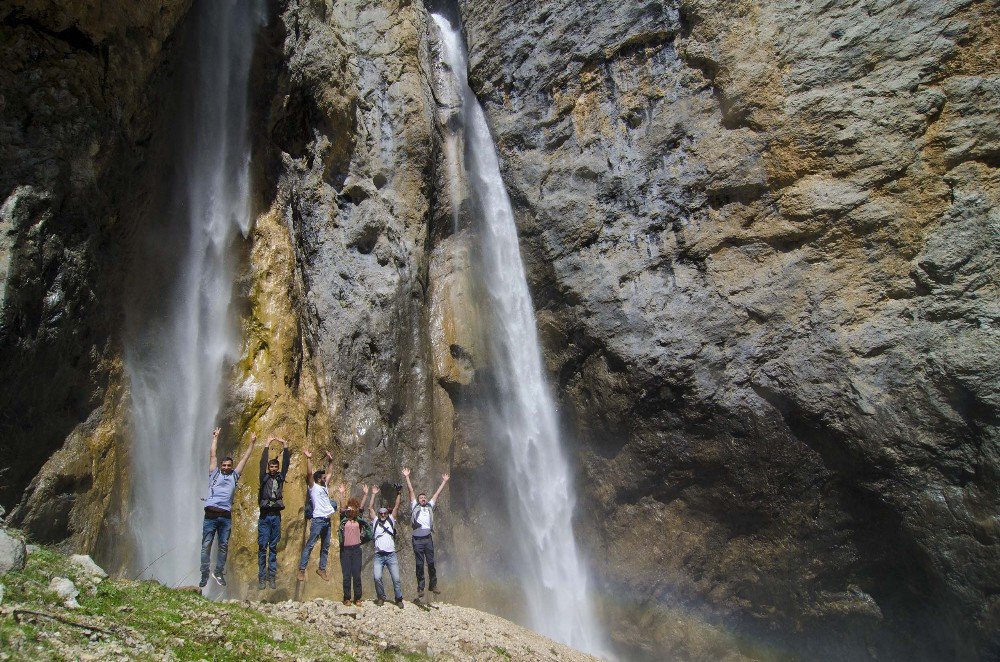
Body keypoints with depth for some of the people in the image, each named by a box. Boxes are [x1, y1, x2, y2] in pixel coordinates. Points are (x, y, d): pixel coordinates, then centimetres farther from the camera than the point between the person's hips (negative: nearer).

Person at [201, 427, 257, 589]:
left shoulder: (234, 476, 17)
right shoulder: (214, 473, 13)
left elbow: (244, 458, 20)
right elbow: (212, 454, 15)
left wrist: (252, 443, 21)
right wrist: (215, 437, 17)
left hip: (226, 516, 2)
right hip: (211, 515, -2)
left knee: (223, 546, 5)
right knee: (206, 546, -2)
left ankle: (219, 572, 16)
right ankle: (204, 575, 2)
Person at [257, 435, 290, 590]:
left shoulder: (280, 478, 11)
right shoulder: (264, 478, 5)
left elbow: (286, 463, 5)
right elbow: (262, 463, -5)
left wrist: (285, 446, 0)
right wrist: (267, 445, -7)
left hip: (276, 516, 2)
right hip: (264, 515, -2)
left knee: (273, 548, 6)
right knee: (262, 547, -2)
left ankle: (272, 577, 9)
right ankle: (261, 578, 1)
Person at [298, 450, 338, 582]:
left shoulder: (325, 486, 18)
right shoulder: (313, 487, -1)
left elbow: (329, 473, 26)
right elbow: (309, 473, -13)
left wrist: (330, 460, 22)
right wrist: (309, 459, -16)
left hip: (327, 520, 8)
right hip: (318, 520, -8)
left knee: (325, 547, 11)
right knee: (310, 545, -7)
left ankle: (322, 569, 19)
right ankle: (301, 570, -5)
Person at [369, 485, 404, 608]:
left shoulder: (391, 520, 15)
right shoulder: (375, 521, 13)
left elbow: (396, 507, 7)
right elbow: (371, 508, 6)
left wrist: (398, 495, -2)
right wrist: (373, 495, 0)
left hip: (391, 555, 0)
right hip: (378, 556, 0)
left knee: (396, 578, -3)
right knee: (377, 577, -14)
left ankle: (399, 599, 11)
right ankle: (381, 597, 7)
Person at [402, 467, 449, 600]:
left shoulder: (430, 506, 18)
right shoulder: (415, 506, 11)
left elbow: (437, 493, 22)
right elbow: (411, 491, 5)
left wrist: (444, 481, 24)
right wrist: (407, 477, 0)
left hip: (428, 538, 2)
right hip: (417, 539, -2)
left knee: (431, 563, 4)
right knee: (420, 564, 1)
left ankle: (433, 585, 14)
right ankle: (420, 588, 6)